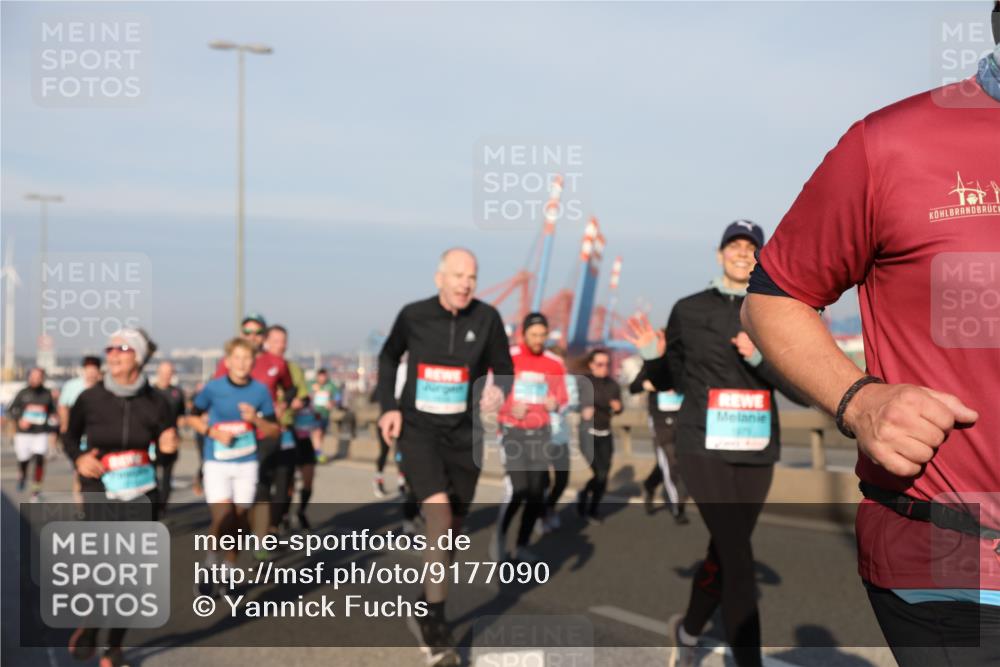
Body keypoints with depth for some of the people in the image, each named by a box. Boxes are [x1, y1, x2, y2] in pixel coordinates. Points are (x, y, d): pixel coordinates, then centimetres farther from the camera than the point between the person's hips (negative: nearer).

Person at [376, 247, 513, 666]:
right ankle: (436, 626, -12)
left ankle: (424, 614, 33)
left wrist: (498, 390, -20)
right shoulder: (413, 316, -6)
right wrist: (389, 406, 1)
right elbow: (389, 356, 12)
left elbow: (503, 368, 3)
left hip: (463, 435, 2)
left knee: (450, 532, 11)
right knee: (439, 515, -22)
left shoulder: (486, 318, -7)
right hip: (417, 430, -2)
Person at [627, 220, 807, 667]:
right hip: (704, 449, -3)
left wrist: (762, 358, -18)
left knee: (723, 553, 13)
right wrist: (651, 355, -8)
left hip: (756, 452, 3)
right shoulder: (689, 310, 3)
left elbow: (801, 391, -2)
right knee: (738, 558, -12)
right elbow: (667, 380, 12)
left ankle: (688, 630, 39)